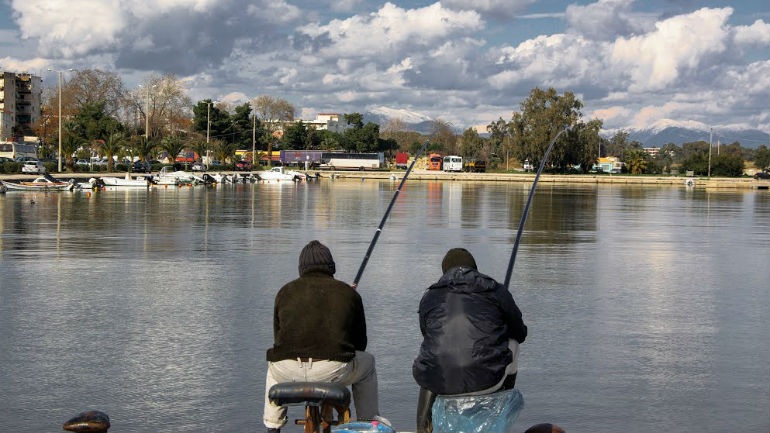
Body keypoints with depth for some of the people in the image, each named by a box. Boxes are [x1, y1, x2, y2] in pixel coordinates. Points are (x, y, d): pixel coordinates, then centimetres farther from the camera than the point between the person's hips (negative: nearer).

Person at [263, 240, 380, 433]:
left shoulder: (286, 291, 15)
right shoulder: (348, 292, 13)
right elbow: (360, 342, 20)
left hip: (288, 373, 2)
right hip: (334, 371, -1)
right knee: (367, 362, 31)